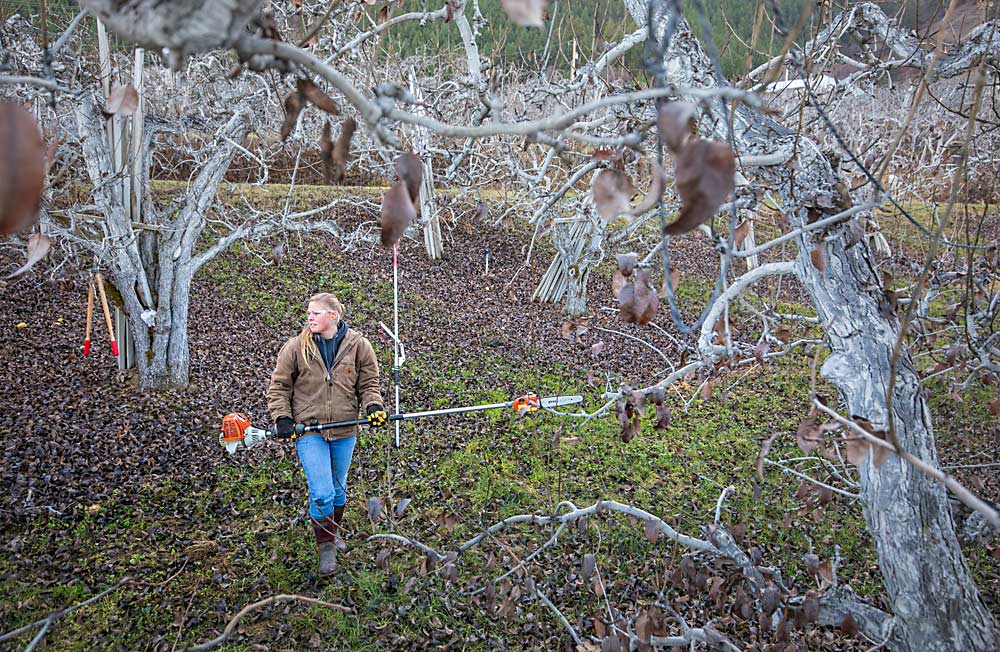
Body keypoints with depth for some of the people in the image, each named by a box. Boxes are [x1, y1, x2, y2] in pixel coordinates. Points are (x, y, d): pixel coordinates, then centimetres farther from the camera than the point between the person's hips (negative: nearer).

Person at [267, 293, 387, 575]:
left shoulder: (358, 345, -4)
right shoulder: (296, 347, -7)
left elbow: (368, 382, 5)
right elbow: (278, 386, 2)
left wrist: (373, 405, -13)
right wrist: (282, 418, -8)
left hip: (345, 431, 2)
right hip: (308, 430, -2)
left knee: (338, 489, 19)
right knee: (321, 493, -9)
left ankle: (334, 531, 45)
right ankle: (326, 546, 11)